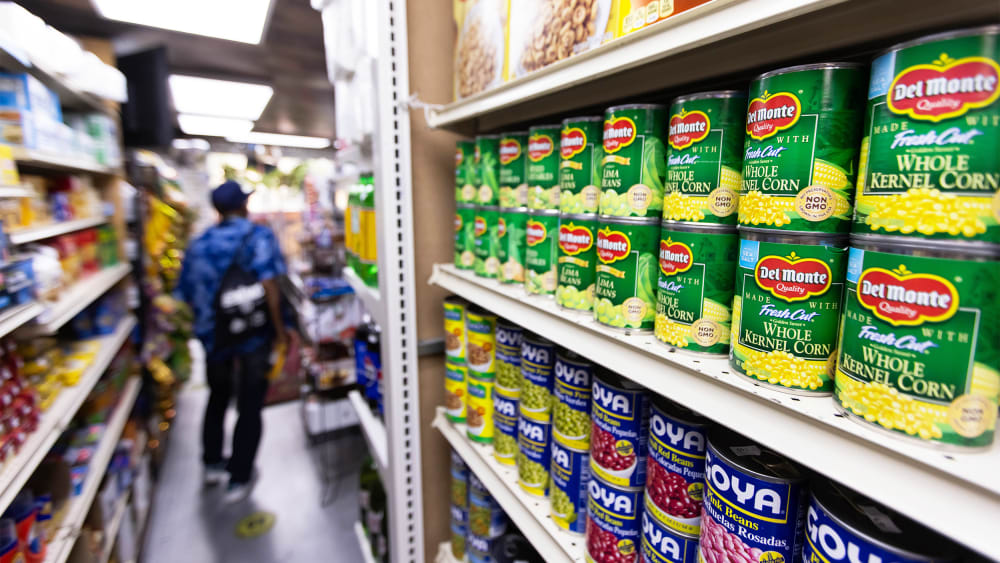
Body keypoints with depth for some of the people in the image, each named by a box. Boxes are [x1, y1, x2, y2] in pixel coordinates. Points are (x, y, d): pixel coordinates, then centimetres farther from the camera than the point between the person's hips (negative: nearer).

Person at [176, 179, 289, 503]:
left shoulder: (198, 244, 5)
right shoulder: (258, 236, -9)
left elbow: (188, 297, 5)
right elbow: (269, 286, -19)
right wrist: (279, 331, -11)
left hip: (214, 336, 5)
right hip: (254, 335, -4)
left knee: (218, 398, 26)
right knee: (250, 407, 9)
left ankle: (212, 464, 40)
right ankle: (239, 480, 19)